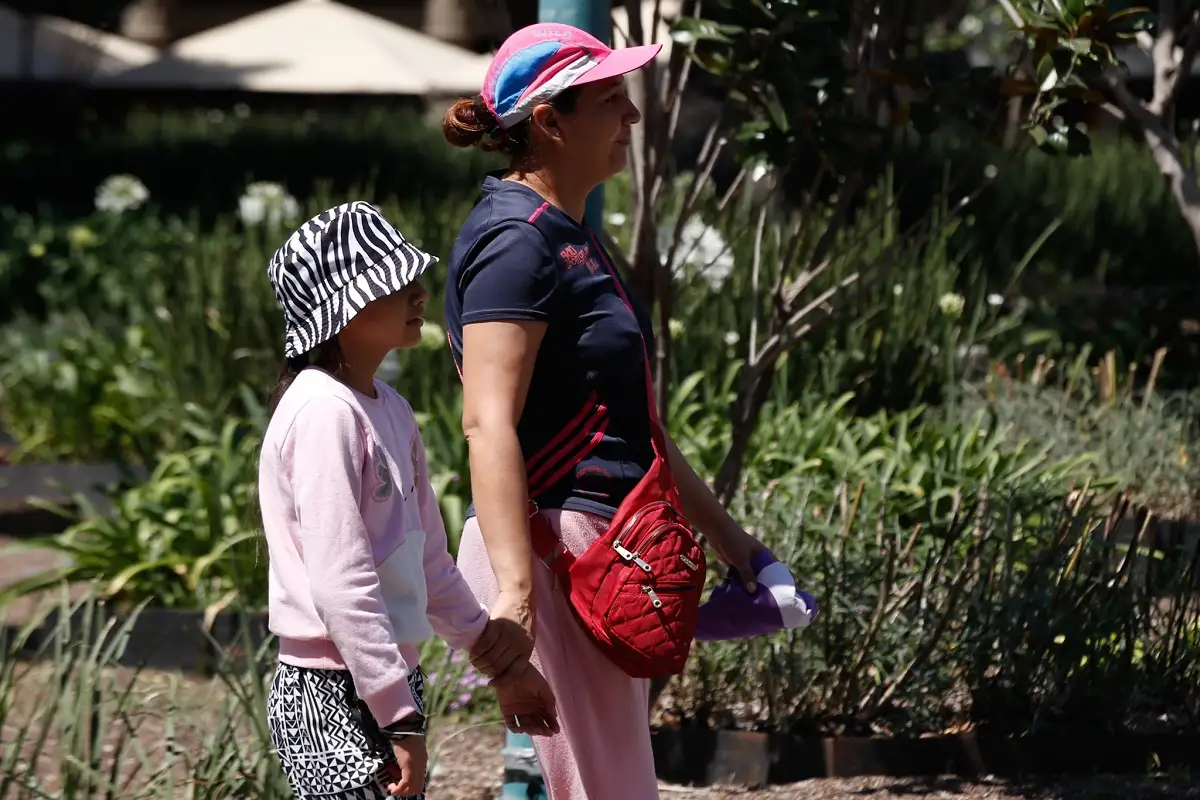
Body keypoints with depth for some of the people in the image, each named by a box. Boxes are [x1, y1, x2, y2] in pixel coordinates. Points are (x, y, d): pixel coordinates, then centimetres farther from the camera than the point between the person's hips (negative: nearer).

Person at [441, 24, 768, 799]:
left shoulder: (569, 240, 19)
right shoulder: (516, 243, -13)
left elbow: (634, 428, 25)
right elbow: (489, 423, -23)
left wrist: (728, 537, 26)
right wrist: (515, 589, -32)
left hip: (603, 553, 10)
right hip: (551, 549, -10)